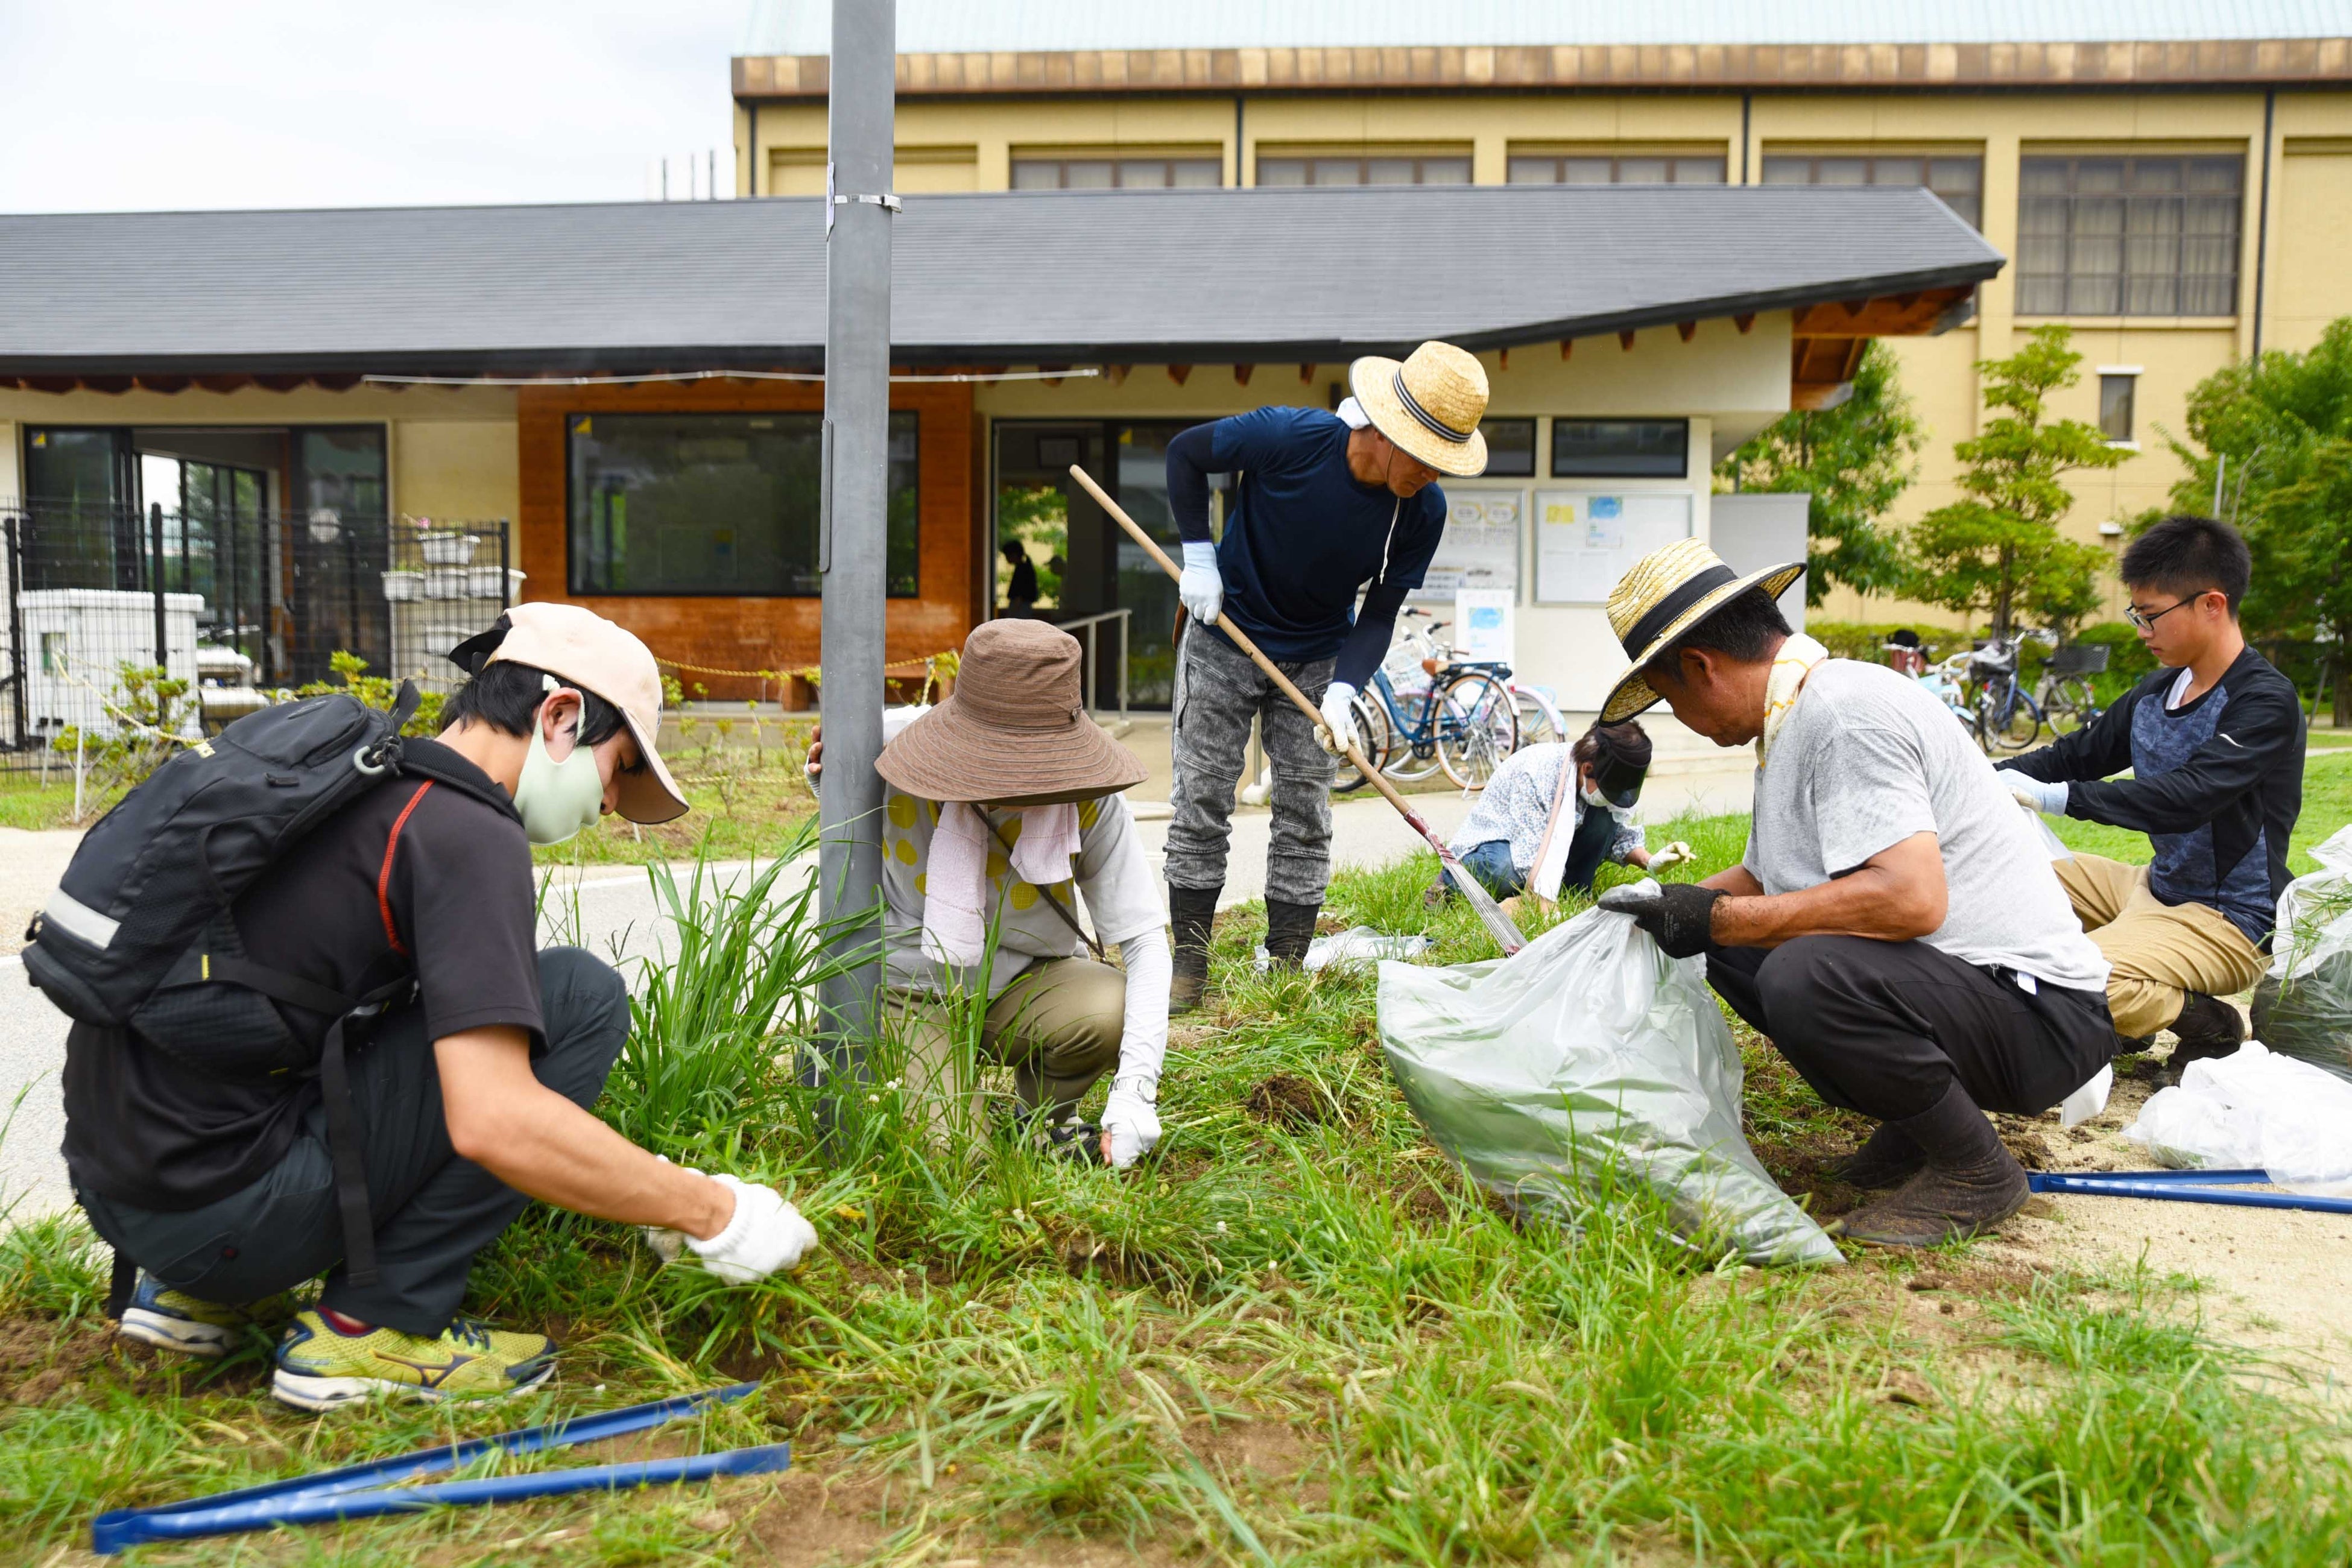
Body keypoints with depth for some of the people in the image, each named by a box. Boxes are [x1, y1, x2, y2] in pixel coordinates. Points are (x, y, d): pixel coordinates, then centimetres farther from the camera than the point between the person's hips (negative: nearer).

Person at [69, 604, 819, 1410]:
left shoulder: (349, 773, 15)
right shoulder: (466, 830, -14)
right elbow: (494, 1122, -26)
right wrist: (710, 1214, -14)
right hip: (222, 1209, -9)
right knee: (581, 997, -8)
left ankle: (197, 1294, 19)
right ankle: (371, 1327, -4)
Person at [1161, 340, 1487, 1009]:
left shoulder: (1424, 511, -18)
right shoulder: (1290, 438, -27)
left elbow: (1381, 612, -11)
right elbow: (1185, 453, -11)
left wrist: (1343, 689, -25)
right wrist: (1198, 555, -14)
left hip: (1318, 658, 2)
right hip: (1226, 635, -2)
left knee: (1304, 814, 1)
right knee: (1201, 802, 0)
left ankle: (1286, 972, 11)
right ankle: (1188, 965, 11)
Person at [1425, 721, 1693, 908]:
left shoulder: (1610, 780, -13)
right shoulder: (1536, 773, -35)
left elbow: (1622, 836, -1)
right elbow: (1531, 857, -37)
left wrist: (1651, 861, -20)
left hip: (1553, 842, 6)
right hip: (1491, 843, -5)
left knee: (1605, 817, -18)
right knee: (1506, 871, -41)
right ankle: (1450, 882, -8)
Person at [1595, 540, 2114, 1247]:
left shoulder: (1845, 710, -19)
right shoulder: (1797, 718, 12)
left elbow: (1912, 897, -30)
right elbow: (1758, 879, 24)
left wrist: (1719, 918, -23)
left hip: (2039, 1012, -10)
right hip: (1950, 976, 10)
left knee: (1802, 975, -33)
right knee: (1734, 950, 10)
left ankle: (1975, 1171, -8)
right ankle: (1916, 1127, 13)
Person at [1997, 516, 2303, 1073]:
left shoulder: (2266, 702, -20)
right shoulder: (2157, 693, 5)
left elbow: (2186, 798, -33)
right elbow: (2075, 755, 11)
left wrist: (2053, 796, -38)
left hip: (2230, 920, -9)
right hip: (2157, 887, 9)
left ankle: (2213, 1026, -2)